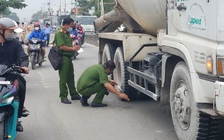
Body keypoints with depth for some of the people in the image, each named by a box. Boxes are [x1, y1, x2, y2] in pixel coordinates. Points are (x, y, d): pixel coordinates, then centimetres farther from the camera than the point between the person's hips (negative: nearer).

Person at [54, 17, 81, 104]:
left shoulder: (67, 33, 17)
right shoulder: (59, 34, -13)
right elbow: (61, 47, -21)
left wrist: (74, 46, 11)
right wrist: (73, 48, -13)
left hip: (69, 57, 10)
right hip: (63, 57, -10)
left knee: (71, 77, 16)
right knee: (63, 79, -4)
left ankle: (74, 94, 26)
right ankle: (63, 97, 2)